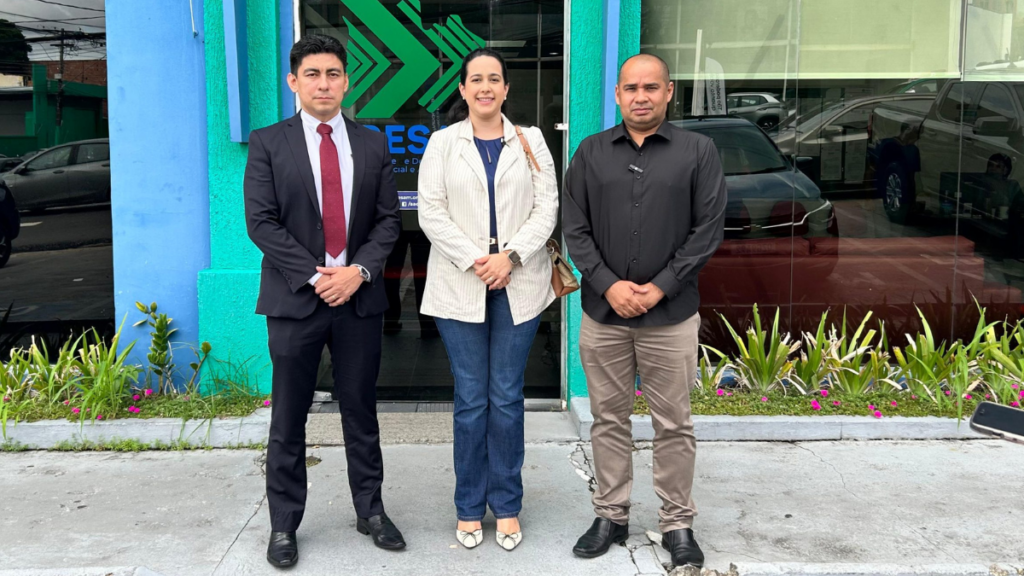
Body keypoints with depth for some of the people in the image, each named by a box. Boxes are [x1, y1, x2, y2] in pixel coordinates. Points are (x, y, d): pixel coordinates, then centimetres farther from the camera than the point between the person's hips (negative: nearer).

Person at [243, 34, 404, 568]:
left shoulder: (372, 144, 8)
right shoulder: (268, 143, 1)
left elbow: (388, 219, 5)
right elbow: (261, 222, -6)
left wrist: (359, 270, -11)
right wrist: (315, 275, -14)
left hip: (360, 296, 2)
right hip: (295, 298, -2)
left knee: (361, 410, 11)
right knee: (288, 418, 6)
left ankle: (370, 509, 24)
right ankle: (283, 524, 18)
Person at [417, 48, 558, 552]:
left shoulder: (531, 141, 8)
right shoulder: (442, 143, 5)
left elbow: (546, 208, 1)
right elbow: (431, 212, -2)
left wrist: (510, 255, -13)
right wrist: (474, 261, -13)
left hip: (518, 286, 1)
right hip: (459, 287, 0)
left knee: (507, 398, 5)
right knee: (470, 400, 3)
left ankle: (507, 505, 17)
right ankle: (469, 506, 17)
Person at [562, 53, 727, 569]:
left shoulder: (697, 151, 0)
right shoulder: (591, 152, 6)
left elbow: (708, 229, -4)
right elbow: (575, 228, 2)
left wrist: (659, 288, -11)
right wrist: (608, 284, -10)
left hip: (671, 315, -2)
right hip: (602, 313, 2)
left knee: (673, 425, 6)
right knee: (609, 419, 11)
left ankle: (677, 525, 20)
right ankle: (611, 516, 25)